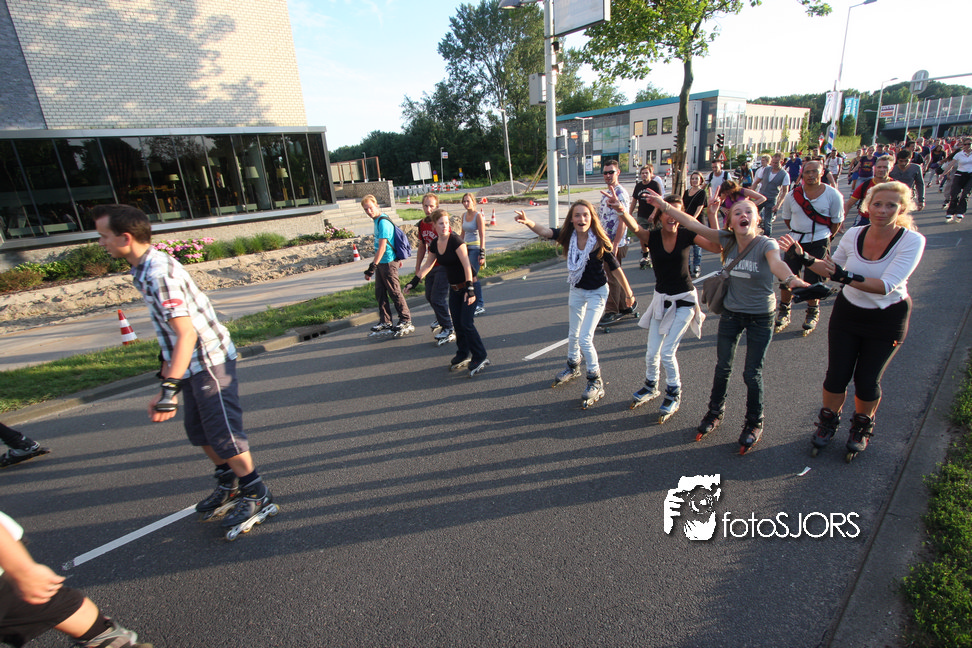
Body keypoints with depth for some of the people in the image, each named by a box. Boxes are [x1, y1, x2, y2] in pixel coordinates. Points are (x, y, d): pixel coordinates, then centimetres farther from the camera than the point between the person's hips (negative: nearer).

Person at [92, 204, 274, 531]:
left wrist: (170, 389, -33)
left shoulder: (159, 273, -22)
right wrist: (166, 376, 23)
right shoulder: (145, 270, 10)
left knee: (223, 432, -2)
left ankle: (256, 494, 15)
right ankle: (229, 483, 37)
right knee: (200, 431, 19)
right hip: (192, 364, 10)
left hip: (210, 360, -10)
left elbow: (187, 333, -29)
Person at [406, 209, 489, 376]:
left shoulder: (455, 240, -19)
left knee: (467, 323, -11)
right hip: (454, 288, 7)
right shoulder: (435, 244, 3)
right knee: (457, 323, 9)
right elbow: (428, 265, 15)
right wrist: (414, 281, 14)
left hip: (468, 286, -7)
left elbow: (466, 265, -25)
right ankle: (463, 356, 24)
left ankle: (480, 358, 0)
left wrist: (470, 289, -32)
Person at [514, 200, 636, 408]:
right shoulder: (568, 236, -14)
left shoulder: (600, 242, -22)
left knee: (585, 338, -11)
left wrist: (628, 294, -3)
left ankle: (595, 382, 9)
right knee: (573, 334, 21)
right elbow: (544, 231, -29)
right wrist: (527, 222, -50)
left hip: (597, 293, -5)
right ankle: (573, 367, 48)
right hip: (576, 291, 5)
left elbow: (615, 268, -12)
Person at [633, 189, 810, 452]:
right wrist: (664, 205, -16)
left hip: (760, 317, -3)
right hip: (731, 312, 4)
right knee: (722, 367, 14)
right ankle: (715, 413, 36)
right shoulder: (727, 240, -9)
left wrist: (790, 279, -64)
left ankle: (754, 424, 28)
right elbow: (693, 224, -11)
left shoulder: (766, 244, -20)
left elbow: (776, 263, -42)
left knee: (752, 373, 4)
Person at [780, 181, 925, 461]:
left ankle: (862, 426, 36)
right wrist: (804, 257, -6)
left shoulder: (912, 241, -19)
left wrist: (845, 277, -40)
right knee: (836, 375, 5)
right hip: (847, 312, 2)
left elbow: (886, 286, -29)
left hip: (888, 320, -2)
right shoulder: (853, 235, -9)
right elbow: (832, 269, 7)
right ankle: (828, 421, 31)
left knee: (867, 380, 7)